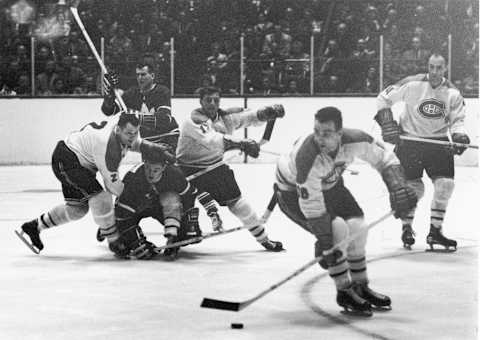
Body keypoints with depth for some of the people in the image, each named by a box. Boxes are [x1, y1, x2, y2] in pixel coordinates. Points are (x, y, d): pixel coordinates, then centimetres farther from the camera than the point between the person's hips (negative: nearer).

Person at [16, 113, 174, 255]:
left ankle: (34, 226, 27)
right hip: (66, 160, -10)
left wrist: (153, 147, -1)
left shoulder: (123, 122, -11)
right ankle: (114, 241, -8)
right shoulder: (108, 147, -35)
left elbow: (134, 143, 14)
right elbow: (112, 184, -26)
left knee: (77, 208, 14)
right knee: (99, 196, -22)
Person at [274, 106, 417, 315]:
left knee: (356, 226, -3)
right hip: (293, 191, -6)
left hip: (329, 185, 6)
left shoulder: (355, 140, -26)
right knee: (337, 228, -22)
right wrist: (325, 244, -33)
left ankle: (361, 287, 17)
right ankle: (344, 293, -7)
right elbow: (311, 205, -35)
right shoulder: (308, 157, -40)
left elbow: (384, 160, -9)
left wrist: (398, 188, -24)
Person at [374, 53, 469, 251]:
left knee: (445, 184, -8)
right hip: (410, 140, -3)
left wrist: (459, 135, -17)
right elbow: (384, 98, -5)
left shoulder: (453, 94, -4)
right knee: (414, 187, -6)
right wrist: (387, 123, -14)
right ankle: (406, 229, 17)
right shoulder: (412, 85, -13)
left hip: (438, 142, 3)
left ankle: (435, 232, 4)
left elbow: (456, 120, 4)